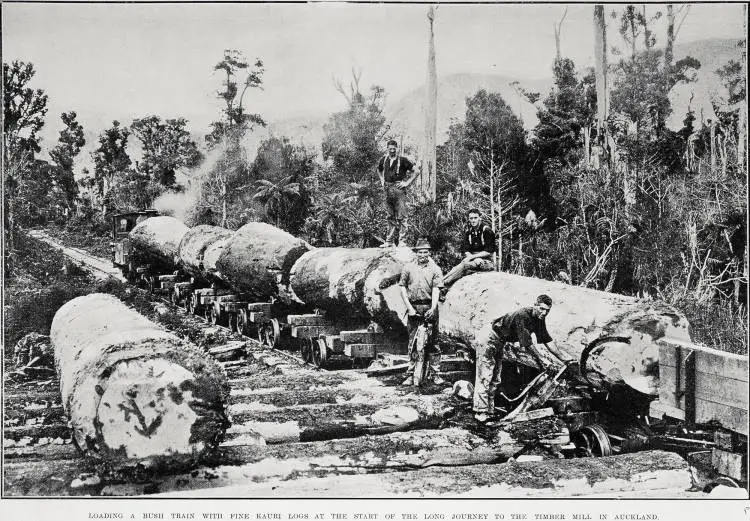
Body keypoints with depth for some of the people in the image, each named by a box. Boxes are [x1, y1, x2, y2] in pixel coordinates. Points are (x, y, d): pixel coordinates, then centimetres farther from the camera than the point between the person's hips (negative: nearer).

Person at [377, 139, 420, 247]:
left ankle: (402, 240, -6)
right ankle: (389, 240, 14)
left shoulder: (402, 160, -4)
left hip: (398, 189, -5)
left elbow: (415, 172, 1)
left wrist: (407, 183, -5)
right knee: (390, 216, 10)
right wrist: (382, 181, 18)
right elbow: (379, 170, 32)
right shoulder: (384, 159, 10)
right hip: (388, 189, 5)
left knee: (401, 216, -6)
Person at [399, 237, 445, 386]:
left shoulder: (435, 269, 4)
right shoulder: (408, 268, 7)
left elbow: (436, 290, -5)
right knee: (412, 341, 3)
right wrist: (409, 307, -4)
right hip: (413, 308, 1)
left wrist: (433, 308, -19)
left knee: (432, 341, 0)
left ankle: (434, 373, 5)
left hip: (429, 308, -1)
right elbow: (402, 288, 6)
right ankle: (410, 374, 7)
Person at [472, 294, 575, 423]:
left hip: (499, 341, 10)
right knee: (485, 377, -11)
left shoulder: (539, 319, -2)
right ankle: (481, 413, -11)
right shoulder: (522, 315, -28)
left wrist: (564, 359, -1)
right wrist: (541, 359, -20)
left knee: (495, 379, 8)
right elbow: (527, 343, -27)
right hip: (488, 337, -10)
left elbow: (547, 340, 2)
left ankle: (490, 412, 11)